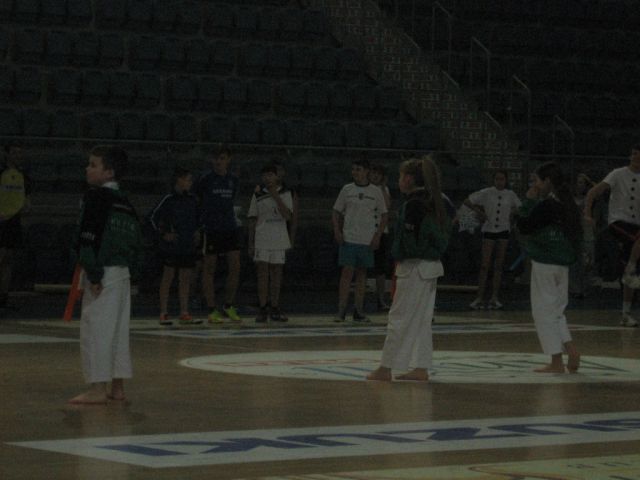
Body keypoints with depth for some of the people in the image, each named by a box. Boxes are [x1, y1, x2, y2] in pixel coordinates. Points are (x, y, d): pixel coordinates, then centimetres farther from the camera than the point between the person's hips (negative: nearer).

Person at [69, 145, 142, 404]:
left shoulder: (96, 197, -12)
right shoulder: (124, 201, 14)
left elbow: (91, 237, -19)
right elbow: (136, 239, 17)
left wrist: (94, 274, -18)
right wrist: (129, 269, 18)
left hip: (103, 273, -9)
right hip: (123, 272, 9)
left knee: (95, 328, -5)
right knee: (118, 329, 12)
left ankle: (98, 388, -5)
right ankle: (117, 387, 17)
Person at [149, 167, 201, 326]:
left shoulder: (192, 199, 10)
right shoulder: (169, 199, -8)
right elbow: (154, 217, -4)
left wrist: (196, 232, 11)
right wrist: (163, 234, -9)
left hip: (188, 246, 6)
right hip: (171, 246, -6)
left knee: (186, 279, 6)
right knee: (168, 278, -1)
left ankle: (184, 313, 11)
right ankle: (163, 314, 3)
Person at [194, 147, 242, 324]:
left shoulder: (233, 180, 10)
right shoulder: (206, 180, -3)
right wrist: (202, 220, 6)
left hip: (230, 228, 4)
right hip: (211, 229, -4)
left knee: (235, 267, -2)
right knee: (209, 269, 0)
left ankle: (228, 306, 12)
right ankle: (212, 311, 4)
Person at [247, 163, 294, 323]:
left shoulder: (285, 194, 5)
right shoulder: (258, 196, 6)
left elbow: (288, 216, -7)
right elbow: (252, 220, 7)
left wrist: (276, 198, -14)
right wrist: (250, 243, 3)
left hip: (279, 240, 1)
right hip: (262, 240, -1)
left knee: (276, 274, 5)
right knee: (262, 274, -6)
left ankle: (274, 309, 11)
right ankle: (263, 309, -3)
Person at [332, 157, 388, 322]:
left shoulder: (376, 192, 4)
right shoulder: (347, 190, 5)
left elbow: (384, 216, 8)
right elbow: (336, 211, 10)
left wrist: (378, 236, -3)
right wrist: (337, 231, -4)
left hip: (367, 240, 1)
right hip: (348, 238, -1)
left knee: (362, 273, 5)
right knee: (347, 272, -7)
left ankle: (359, 311, 10)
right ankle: (341, 310, -6)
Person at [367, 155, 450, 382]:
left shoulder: (413, 204, -16)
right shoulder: (433, 202, 11)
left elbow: (408, 239, -19)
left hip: (414, 267, -9)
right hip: (431, 267, 9)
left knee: (399, 317, -3)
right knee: (422, 319, 12)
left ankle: (385, 369, 2)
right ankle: (420, 368, 14)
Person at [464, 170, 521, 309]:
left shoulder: (510, 195, 3)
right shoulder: (486, 193, -4)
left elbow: (518, 207, 22)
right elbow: (467, 202, 1)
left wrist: (510, 214, 7)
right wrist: (479, 212, -2)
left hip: (503, 230, 2)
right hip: (489, 230, -2)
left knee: (499, 266, 4)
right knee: (485, 265, -6)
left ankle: (494, 298, 7)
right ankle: (480, 298, -5)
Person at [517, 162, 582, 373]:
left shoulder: (546, 205, -17)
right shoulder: (567, 203, 10)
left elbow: (524, 226, -15)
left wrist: (528, 201, -8)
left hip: (545, 264, -9)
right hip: (563, 263, 9)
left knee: (544, 311, 0)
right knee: (556, 310, 18)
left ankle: (556, 362, -1)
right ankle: (570, 350, 4)